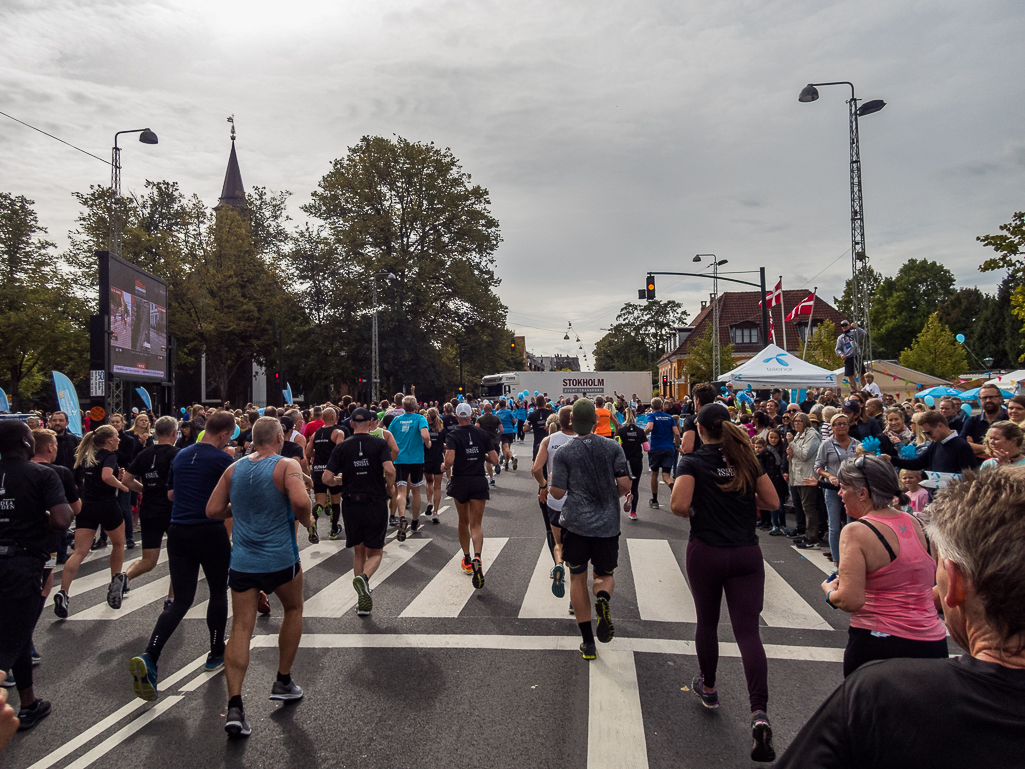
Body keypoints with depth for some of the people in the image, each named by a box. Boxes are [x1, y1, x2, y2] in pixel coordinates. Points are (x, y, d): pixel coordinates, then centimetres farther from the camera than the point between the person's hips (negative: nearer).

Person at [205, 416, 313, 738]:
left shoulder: (234, 468, 4)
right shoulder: (287, 466, -12)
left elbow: (213, 510, 6)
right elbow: (301, 501, -29)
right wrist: (306, 520, -8)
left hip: (242, 562, 4)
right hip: (280, 559, -3)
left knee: (241, 628, 6)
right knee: (293, 609, 22)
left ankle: (234, 706, -4)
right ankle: (283, 682, 28)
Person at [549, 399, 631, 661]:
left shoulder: (564, 452, -7)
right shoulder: (613, 447, -1)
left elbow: (557, 493, -7)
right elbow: (625, 484, -5)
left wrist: (549, 484, 14)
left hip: (576, 522, -1)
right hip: (607, 523, 1)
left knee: (578, 578, 13)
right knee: (605, 574, 18)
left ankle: (588, 642, 16)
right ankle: (603, 597, -18)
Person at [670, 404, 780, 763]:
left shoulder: (693, 462, -8)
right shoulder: (746, 459, 3)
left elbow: (678, 505, -19)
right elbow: (772, 502, 5)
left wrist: (695, 513, 2)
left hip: (706, 552, -2)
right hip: (747, 554, 2)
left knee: (707, 622, 18)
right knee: (748, 632, 2)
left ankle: (708, 688, 37)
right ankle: (759, 713, -11)